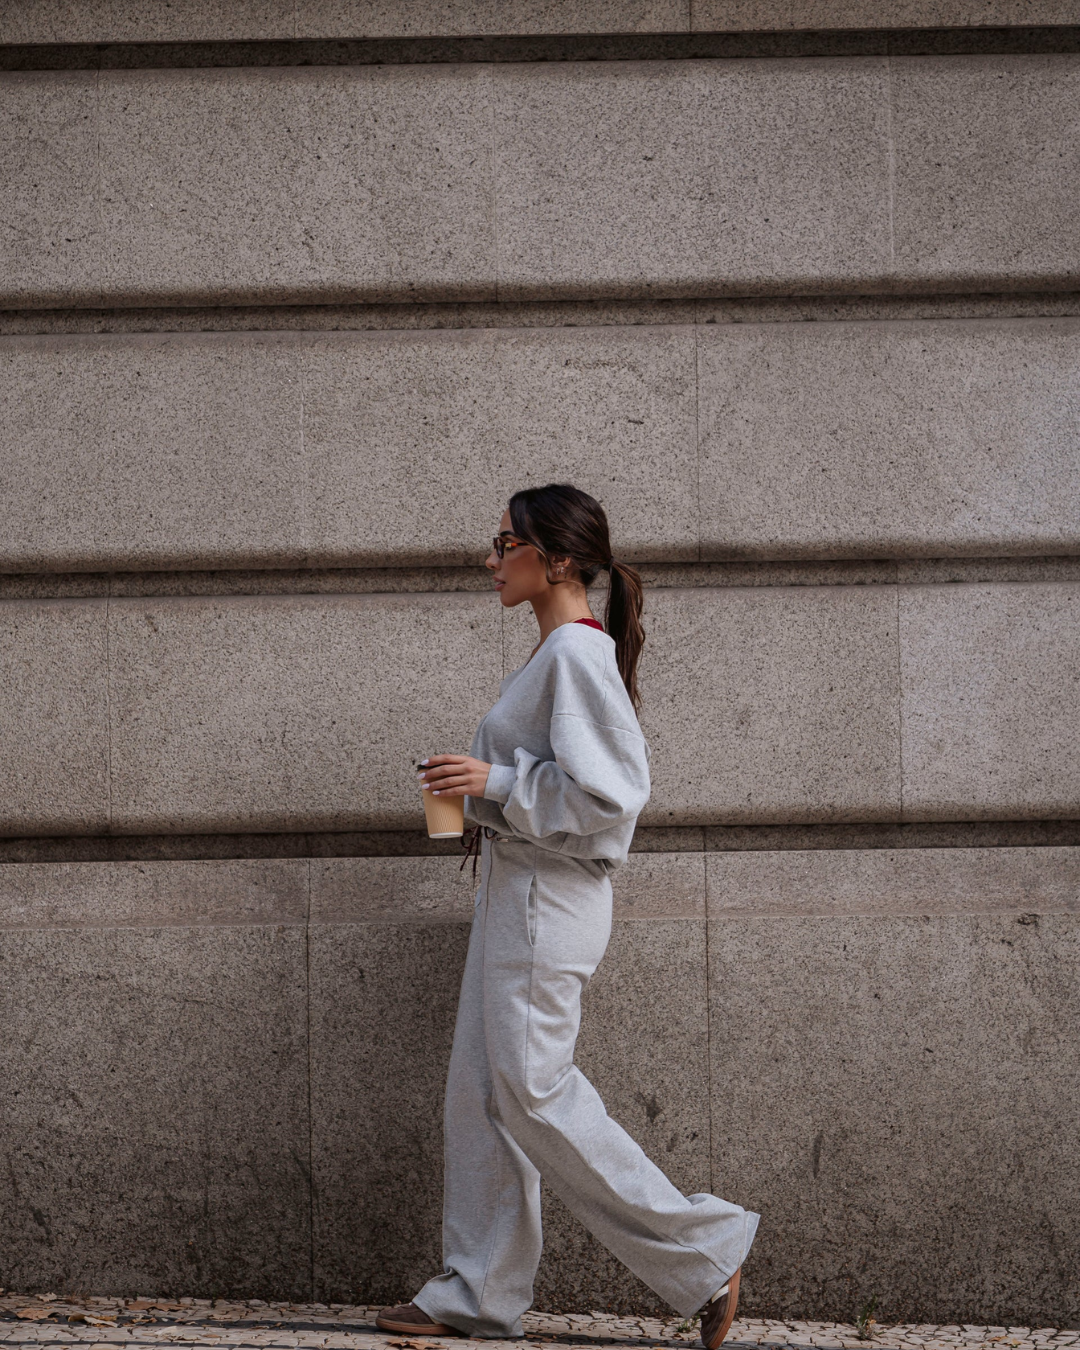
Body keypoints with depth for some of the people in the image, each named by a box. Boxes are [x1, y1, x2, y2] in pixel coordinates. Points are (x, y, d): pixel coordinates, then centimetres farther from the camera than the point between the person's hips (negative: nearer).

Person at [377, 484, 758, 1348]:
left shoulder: (577, 653, -17)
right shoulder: (556, 653, 15)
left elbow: (603, 791, -23)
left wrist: (497, 782, -19)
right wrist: (480, 787, 14)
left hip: (548, 897, -10)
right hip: (516, 888, 10)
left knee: (532, 1091, -8)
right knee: (482, 1091, 10)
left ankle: (702, 1250, -1)